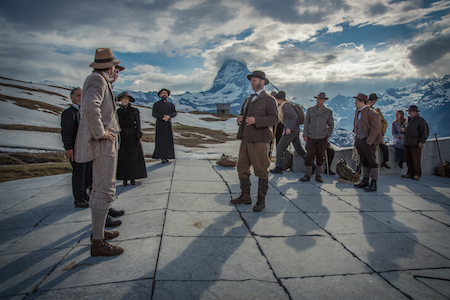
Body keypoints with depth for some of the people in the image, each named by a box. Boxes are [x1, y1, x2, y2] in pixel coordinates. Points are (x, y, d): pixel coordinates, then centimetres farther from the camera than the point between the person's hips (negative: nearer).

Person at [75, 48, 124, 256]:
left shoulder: (98, 80, 17)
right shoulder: (97, 80, -14)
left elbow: (87, 109, 31)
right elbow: (90, 108, -33)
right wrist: (100, 132, -23)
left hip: (102, 142, 11)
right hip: (102, 143, -11)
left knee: (98, 188, 17)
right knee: (105, 191, -8)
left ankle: (97, 231, 30)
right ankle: (97, 243, -2)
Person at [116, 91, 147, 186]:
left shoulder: (134, 111, 2)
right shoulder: (117, 112, 6)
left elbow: (138, 125, 0)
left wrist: (138, 137, -7)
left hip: (132, 137, -1)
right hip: (122, 137, 1)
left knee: (133, 158, 1)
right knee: (123, 158, 2)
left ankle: (133, 178, 11)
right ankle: (125, 179, 11)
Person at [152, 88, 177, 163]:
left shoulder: (171, 105, 12)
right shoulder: (156, 104, 4)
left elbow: (174, 113, -1)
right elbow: (154, 114, -9)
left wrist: (169, 116, -22)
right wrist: (163, 117, -23)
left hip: (168, 124, 3)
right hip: (160, 124, -3)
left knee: (168, 140, 0)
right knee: (160, 140, -6)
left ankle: (167, 156, 6)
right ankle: (162, 157, -4)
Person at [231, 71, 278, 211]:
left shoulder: (269, 100, -3)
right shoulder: (248, 100, 18)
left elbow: (274, 119, -14)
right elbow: (242, 115, 22)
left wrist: (256, 120, -25)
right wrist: (239, 118, -3)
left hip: (259, 140, -7)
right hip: (246, 139, 7)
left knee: (261, 171, 0)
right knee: (242, 168, 9)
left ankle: (261, 199, 12)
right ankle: (245, 196, 22)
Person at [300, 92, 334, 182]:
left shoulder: (328, 112, 4)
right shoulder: (310, 110, 4)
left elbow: (331, 124, 12)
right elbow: (306, 123, 6)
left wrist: (328, 135, 3)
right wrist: (305, 135, -1)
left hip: (322, 138, 0)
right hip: (311, 137, 0)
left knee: (320, 156, 4)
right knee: (309, 155, -4)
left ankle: (318, 175, 15)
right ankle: (307, 175, 4)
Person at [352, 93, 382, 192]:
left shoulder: (371, 112, -12)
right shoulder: (358, 112, 15)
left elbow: (376, 128, -16)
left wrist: (369, 142, -18)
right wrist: (356, 137, 16)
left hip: (368, 142, -8)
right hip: (360, 141, 8)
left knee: (372, 161, -3)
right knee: (364, 161, 14)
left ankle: (373, 184, 2)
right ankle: (365, 181, 22)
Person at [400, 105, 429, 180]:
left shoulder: (421, 120, -3)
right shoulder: (408, 120, 18)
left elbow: (425, 132, -7)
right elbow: (403, 127, 29)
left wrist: (421, 141, -16)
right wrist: (402, 130, 3)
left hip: (415, 144, -7)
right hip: (407, 143, 7)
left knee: (416, 159, -5)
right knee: (408, 159, 6)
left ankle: (417, 174, 3)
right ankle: (410, 173, 14)